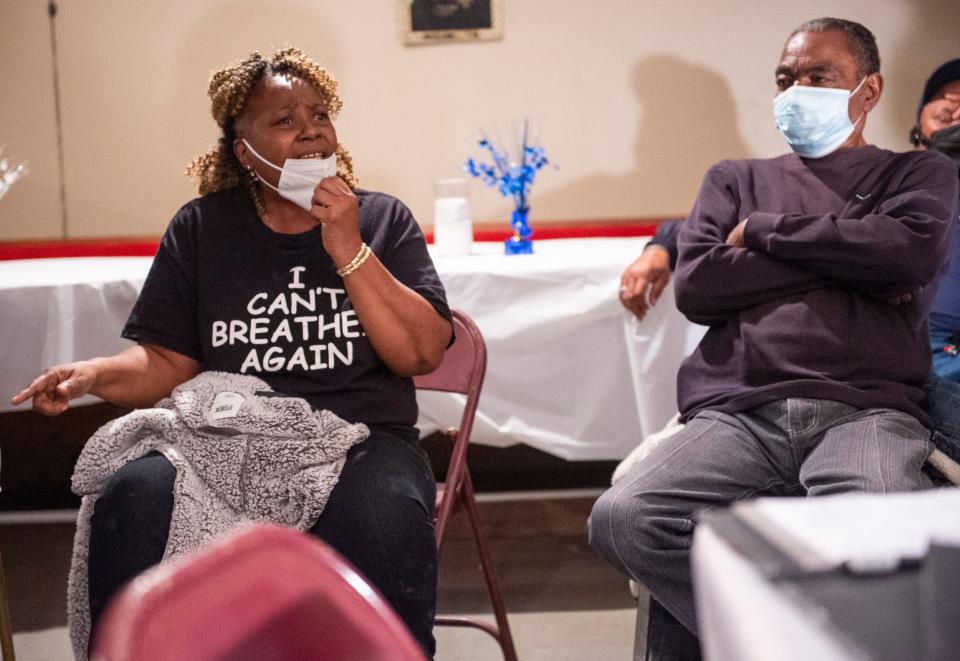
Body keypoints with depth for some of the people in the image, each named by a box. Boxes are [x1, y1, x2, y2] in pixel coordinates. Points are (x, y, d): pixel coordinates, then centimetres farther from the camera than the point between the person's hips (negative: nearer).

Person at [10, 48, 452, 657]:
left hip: (359, 440, -1)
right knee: (134, 498, -30)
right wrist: (93, 373, -9)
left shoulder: (382, 219, 10)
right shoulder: (202, 228, 12)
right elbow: (168, 364, 11)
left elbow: (421, 354, -1)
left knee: (388, 514, -36)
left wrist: (348, 250, -9)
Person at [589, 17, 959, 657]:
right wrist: (850, 258, 5)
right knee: (622, 518, -28)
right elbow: (695, 286, 8)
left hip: (865, 411, -2)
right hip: (736, 416, 3)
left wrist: (765, 232, 5)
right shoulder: (736, 180, 27)